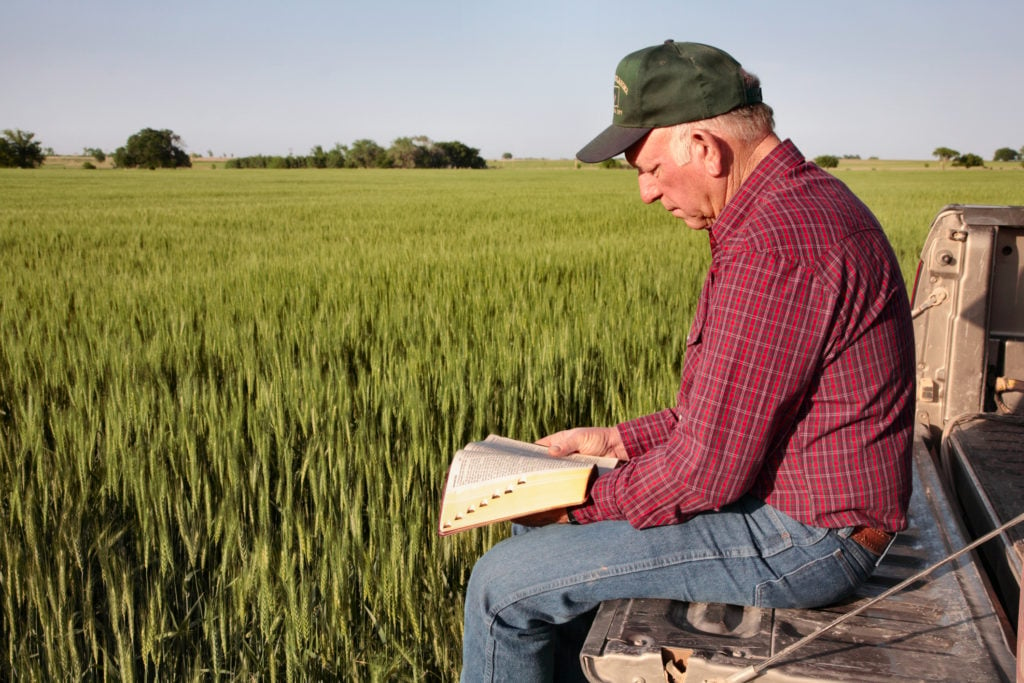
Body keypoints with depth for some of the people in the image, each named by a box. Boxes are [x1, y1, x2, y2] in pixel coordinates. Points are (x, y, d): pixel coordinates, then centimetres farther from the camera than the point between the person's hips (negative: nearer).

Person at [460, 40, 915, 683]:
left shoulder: (775, 243, -27)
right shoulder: (804, 204, 8)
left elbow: (709, 469, -25)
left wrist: (585, 504, -10)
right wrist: (620, 440, 9)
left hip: (797, 539, -10)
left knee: (504, 585, -7)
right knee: (537, 534, 18)